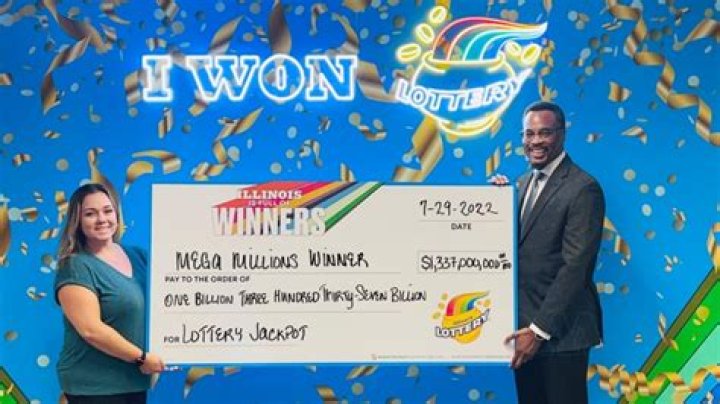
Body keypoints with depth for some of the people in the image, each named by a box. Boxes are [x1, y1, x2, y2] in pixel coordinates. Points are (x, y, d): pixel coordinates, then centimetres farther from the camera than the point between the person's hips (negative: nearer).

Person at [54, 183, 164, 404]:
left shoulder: (137, 255, 8)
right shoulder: (76, 267, -13)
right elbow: (91, 330, -21)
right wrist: (140, 357, -16)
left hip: (135, 380, 7)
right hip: (94, 386, -6)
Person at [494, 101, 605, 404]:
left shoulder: (582, 189, -14)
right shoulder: (523, 183, 11)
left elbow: (575, 266, -19)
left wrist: (539, 329, -20)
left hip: (559, 330, -7)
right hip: (524, 325, 7)